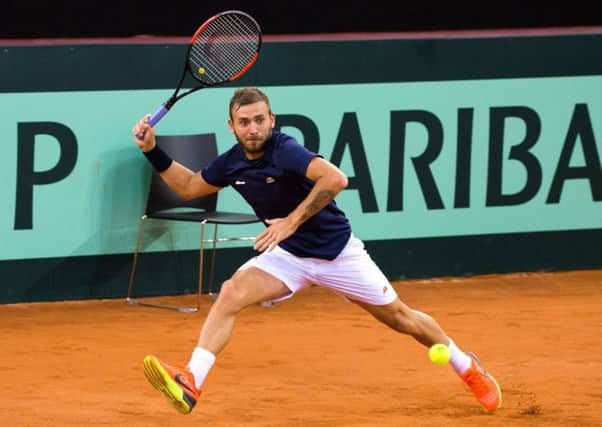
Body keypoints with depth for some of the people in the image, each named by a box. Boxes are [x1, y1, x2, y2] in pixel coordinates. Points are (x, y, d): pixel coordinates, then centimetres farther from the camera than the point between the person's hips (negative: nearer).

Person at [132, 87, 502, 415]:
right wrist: (153, 150, 3)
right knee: (231, 294, -21)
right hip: (288, 256, 5)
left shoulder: (284, 150, -25)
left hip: (338, 251, -4)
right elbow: (189, 187, 14)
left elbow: (336, 178, -40)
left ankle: (467, 367, 31)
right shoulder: (231, 164, -4)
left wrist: (293, 221, -37)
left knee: (399, 317, 7)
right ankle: (190, 384, -31)